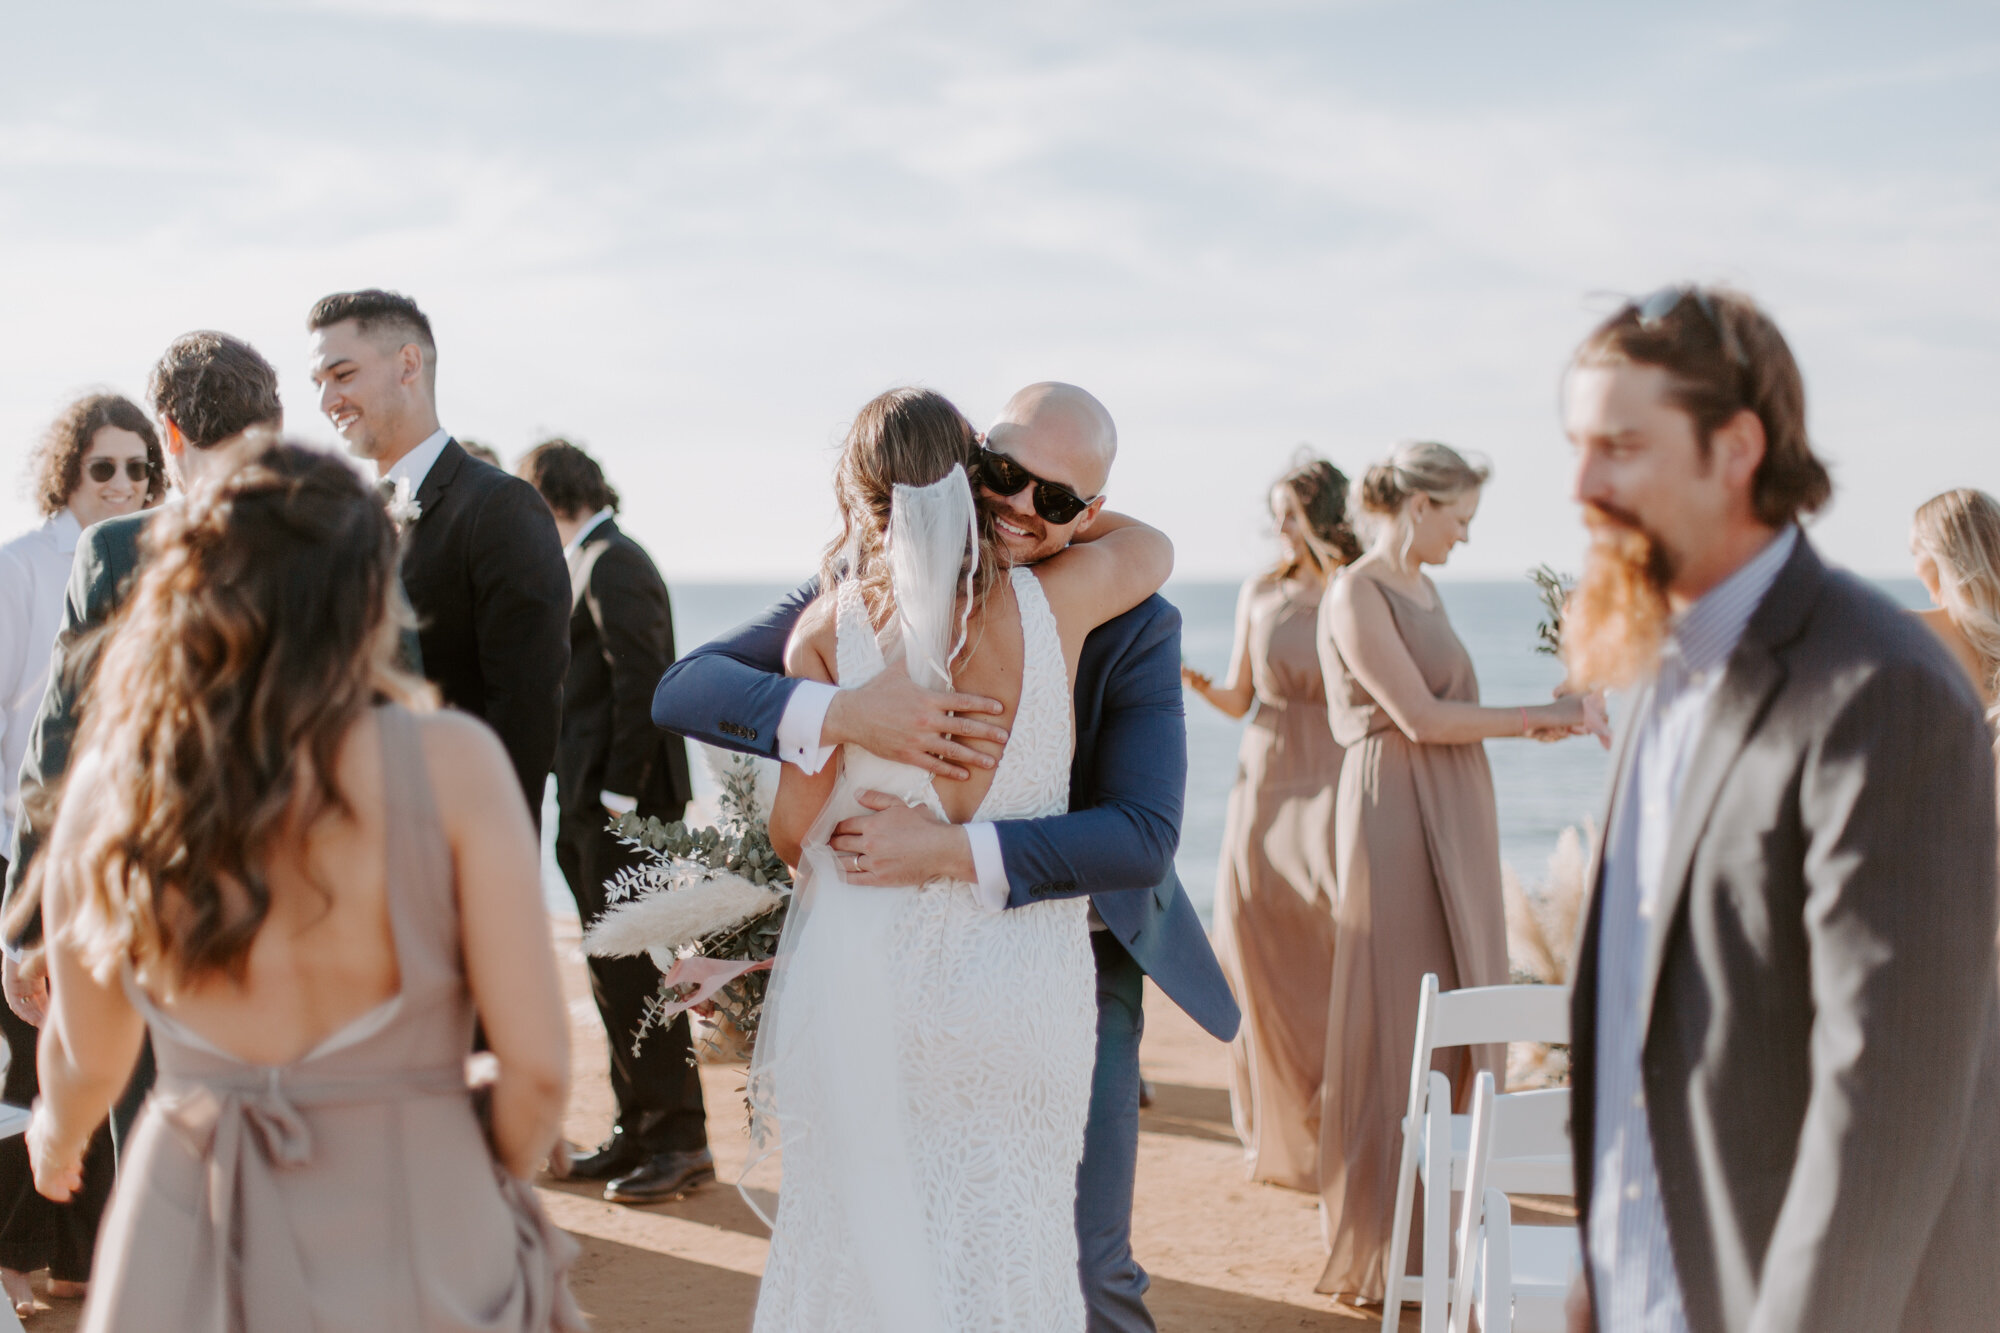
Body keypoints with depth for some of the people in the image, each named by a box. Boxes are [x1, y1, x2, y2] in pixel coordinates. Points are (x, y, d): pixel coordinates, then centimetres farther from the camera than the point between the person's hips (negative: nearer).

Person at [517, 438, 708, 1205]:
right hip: (593, 804, 10)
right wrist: (585, 804, 11)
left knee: (634, 972, -4)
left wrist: (618, 795, -19)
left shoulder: (615, 568, -14)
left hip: (621, 806, -10)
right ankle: (639, 1133, 23)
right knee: (616, 973, 14)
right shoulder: (598, 563, 15)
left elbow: (640, 686, -21)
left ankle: (680, 1140, 4)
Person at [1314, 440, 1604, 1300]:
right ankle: (1384, 1252, 6)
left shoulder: (1423, 589, 16)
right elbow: (1419, 718, -16)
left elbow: (1446, 712, 15)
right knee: (1400, 1031, -3)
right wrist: (1541, 715, -10)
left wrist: (1539, 725, 3)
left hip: (1454, 824, 9)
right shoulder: (1357, 593, -11)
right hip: (1396, 820, -9)